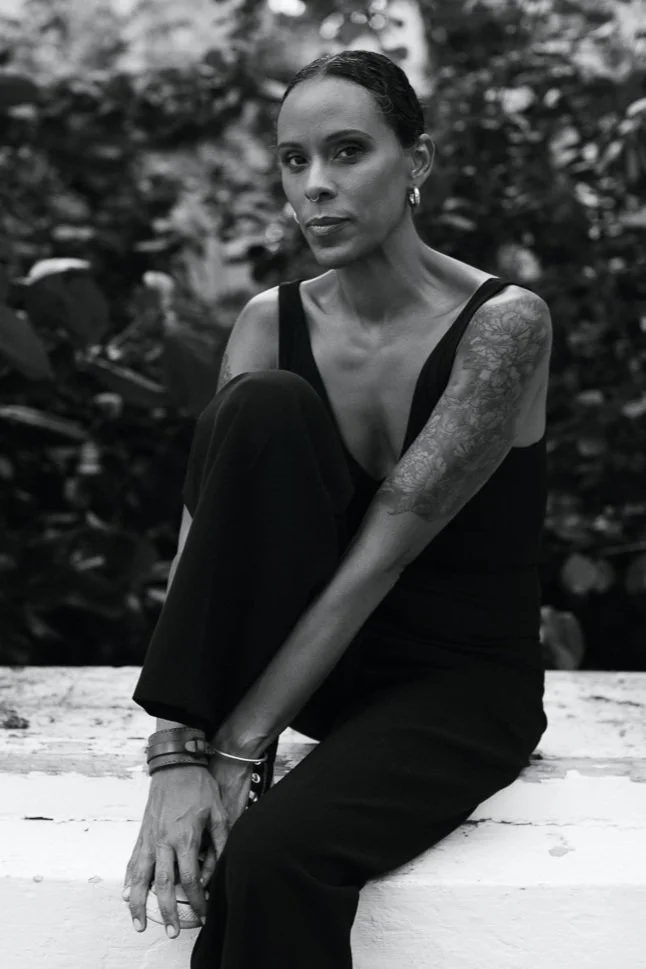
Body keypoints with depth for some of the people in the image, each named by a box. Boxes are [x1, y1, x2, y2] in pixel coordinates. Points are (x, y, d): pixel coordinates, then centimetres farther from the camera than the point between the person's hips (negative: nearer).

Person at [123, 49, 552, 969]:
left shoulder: (503, 322, -19)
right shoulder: (272, 322, -5)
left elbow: (383, 551, -25)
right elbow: (206, 537, -14)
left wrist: (239, 746, -27)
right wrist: (177, 752, -27)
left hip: (462, 682, -4)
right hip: (317, 659, 4)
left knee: (272, 852, -35)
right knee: (264, 406, -25)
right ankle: (207, 755, -23)